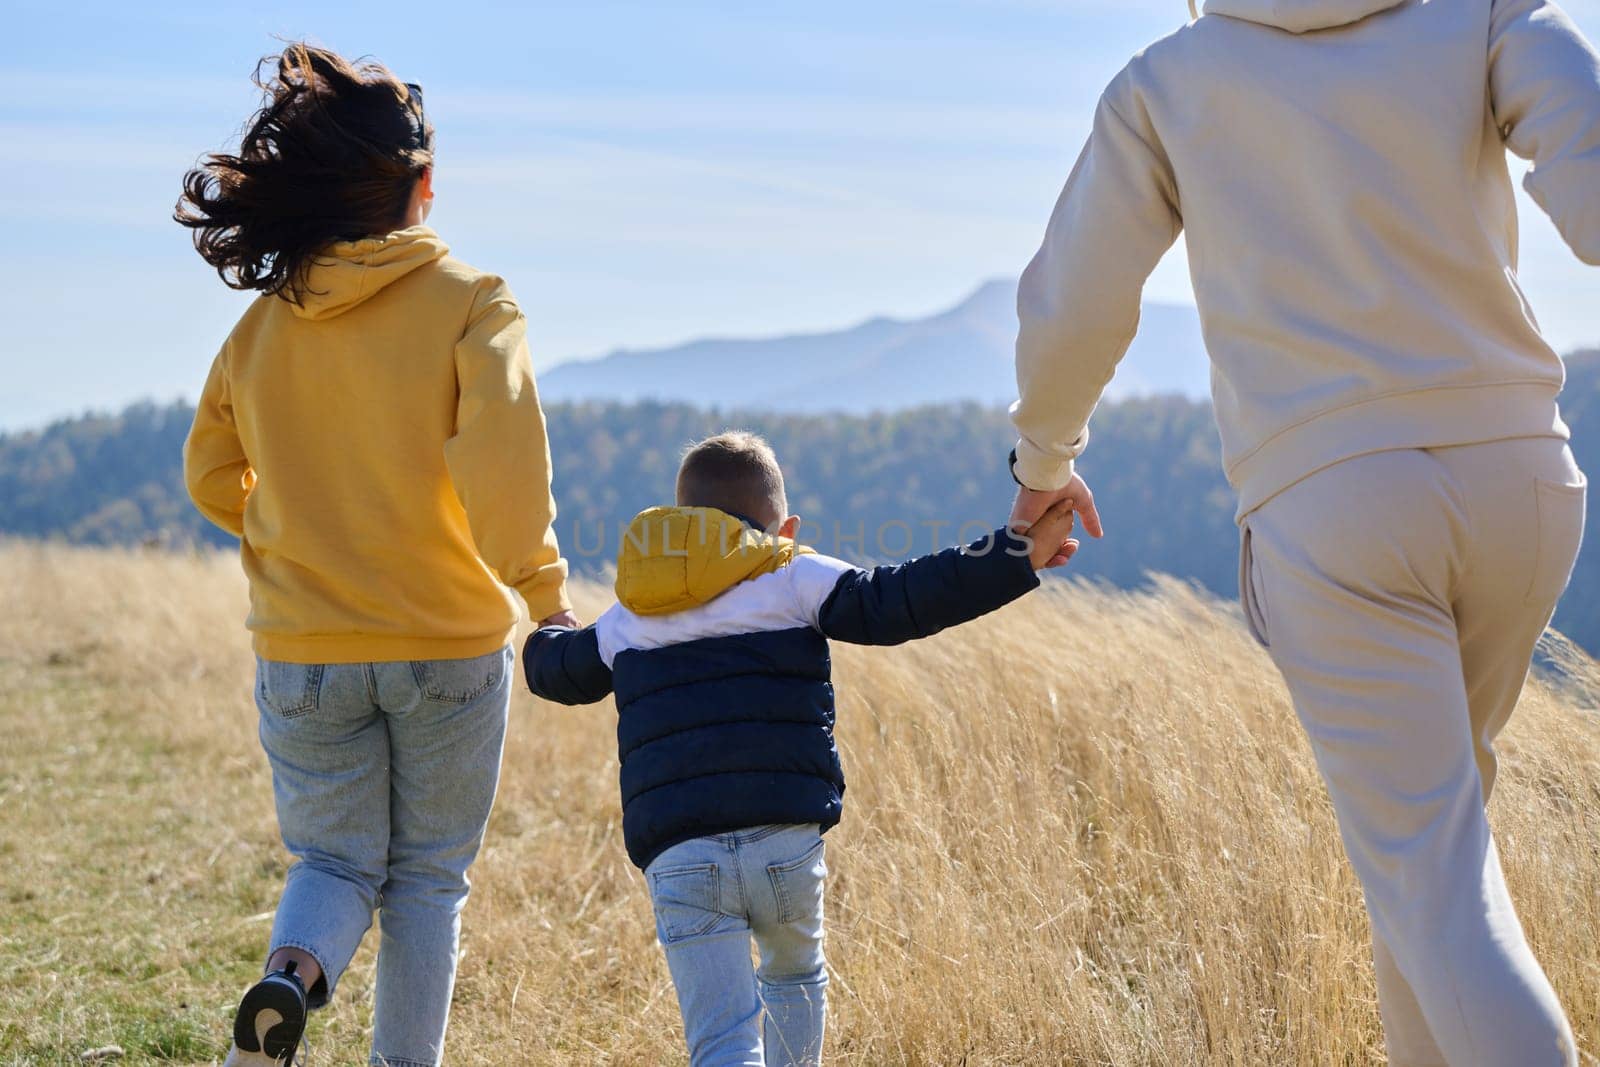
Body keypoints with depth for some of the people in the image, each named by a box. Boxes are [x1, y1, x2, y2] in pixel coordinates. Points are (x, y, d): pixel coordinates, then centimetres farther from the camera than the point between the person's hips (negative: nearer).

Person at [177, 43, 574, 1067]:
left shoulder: (266, 323, 2)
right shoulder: (468, 303, -10)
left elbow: (214, 475, 13)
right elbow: (505, 469, -22)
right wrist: (542, 590, -9)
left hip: (305, 650, 2)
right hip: (449, 646, -2)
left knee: (335, 860, 14)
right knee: (428, 880, 14)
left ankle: (289, 977, -17)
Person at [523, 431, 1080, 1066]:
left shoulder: (626, 623, 21)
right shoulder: (798, 581, 9)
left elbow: (554, 670, 38)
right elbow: (897, 602, -4)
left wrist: (549, 633, 63)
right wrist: (1015, 556, -5)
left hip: (677, 858, 1)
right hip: (785, 840, -1)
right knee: (795, 978, 29)